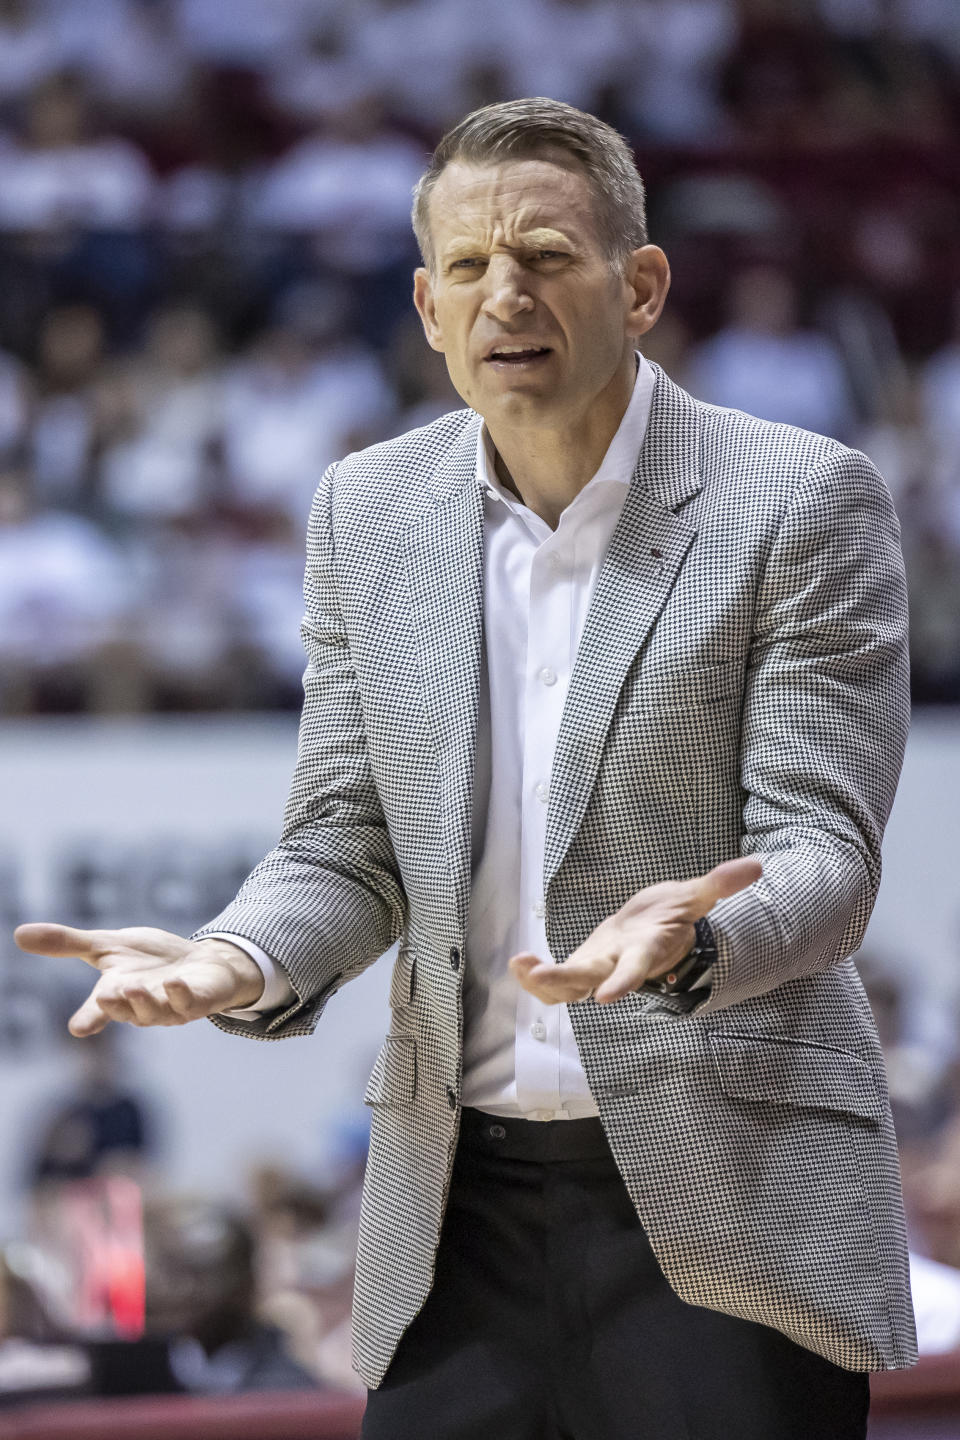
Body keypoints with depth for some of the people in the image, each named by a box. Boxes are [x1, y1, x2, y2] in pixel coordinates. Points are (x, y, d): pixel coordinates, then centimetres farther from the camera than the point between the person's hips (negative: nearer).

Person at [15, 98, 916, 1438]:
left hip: (727, 1216, -4)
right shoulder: (367, 511, 10)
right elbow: (349, 849, 10)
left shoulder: (803, 502, -4)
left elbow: (820, 852, -9)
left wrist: (686, 942, -31)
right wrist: (233, 961, -12)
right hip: (459, 1208, 4)